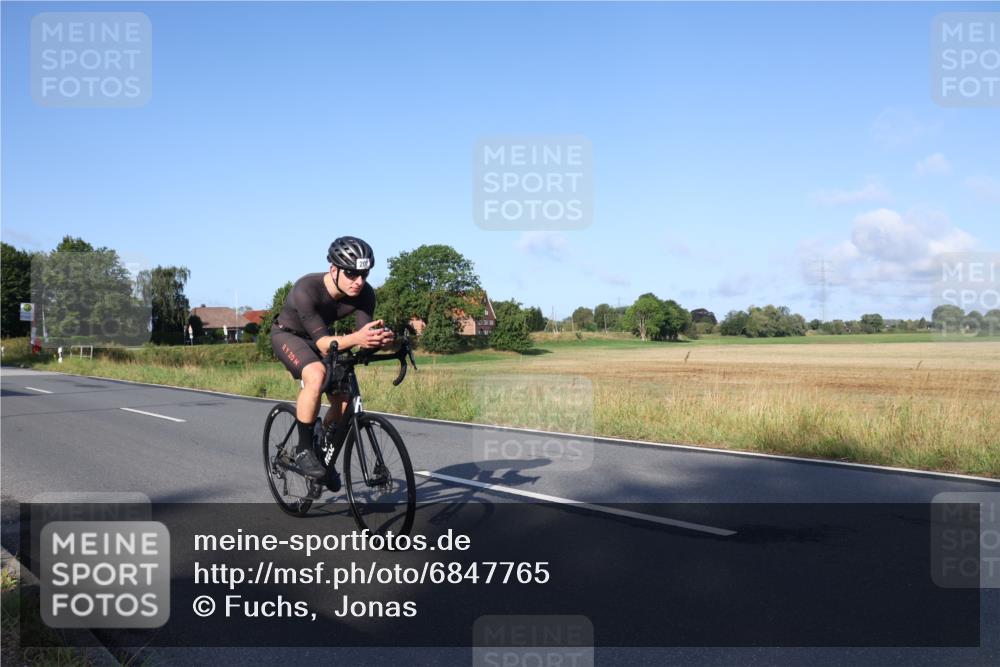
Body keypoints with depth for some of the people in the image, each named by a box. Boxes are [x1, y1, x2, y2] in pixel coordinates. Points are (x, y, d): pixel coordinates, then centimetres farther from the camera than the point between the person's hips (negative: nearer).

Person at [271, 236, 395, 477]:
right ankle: (303, 450, -20)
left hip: (318, 338, 5)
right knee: (316, 375, -35)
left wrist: (381, 338, -49)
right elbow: (322, 342, -41)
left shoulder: (365, 294, -23)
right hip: (288, 334, -5)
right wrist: (355, 338, -60)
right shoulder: (307, 289, -37)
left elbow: (364, 337, -25)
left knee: (344, 402, -8)